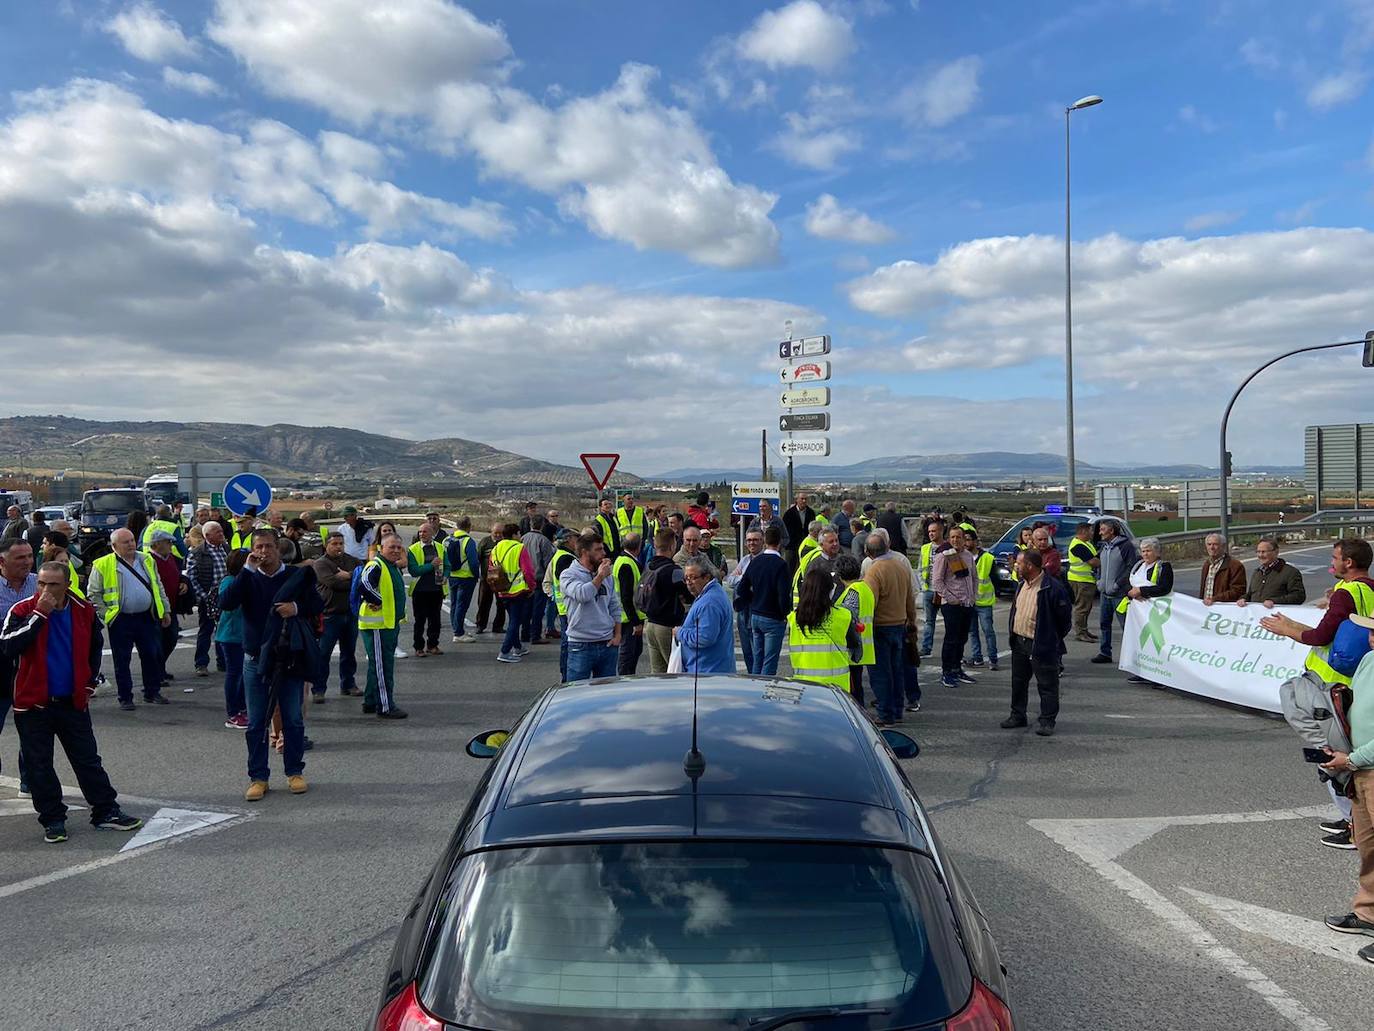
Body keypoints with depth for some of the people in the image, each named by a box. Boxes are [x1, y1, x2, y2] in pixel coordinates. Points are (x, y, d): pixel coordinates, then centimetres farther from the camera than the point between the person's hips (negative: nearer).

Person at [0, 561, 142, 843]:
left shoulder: (84, 611, -1)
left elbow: (94, 648, 17)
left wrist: (88, 683, 14)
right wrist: (39, 615, -27)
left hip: (72, 702, 2)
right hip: (33, 703, -2)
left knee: (88, 760, 8)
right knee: (39, 766, 6)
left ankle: (106, 812, 16)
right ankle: (53, 820, 19)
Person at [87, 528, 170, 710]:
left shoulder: (146, 560, 10)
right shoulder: (103, 565, -4)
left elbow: (158, 587, 17)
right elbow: (93, 594, 0)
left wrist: (165, 610, 15)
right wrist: (106, 614, -7)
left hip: (147, 617, 4)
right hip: (121, 620, -4)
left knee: (153, 655, 7)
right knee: (122, 660, 3)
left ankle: (152, 692, 21)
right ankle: (125, 698, 14)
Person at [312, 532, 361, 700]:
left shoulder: (351, 560, 11)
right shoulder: (321, 564, -7)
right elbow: (334, 583, -21)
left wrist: (348, 576, -16)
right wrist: (354, 581, -10)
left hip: (351, 613, 5)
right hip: (330, 615, -5)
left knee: (349, 652, 15)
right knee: (323, 654, -2)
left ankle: (348, 684, 27)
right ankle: (318, 689, 5)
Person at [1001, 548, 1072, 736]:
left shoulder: (1052, 588, -19)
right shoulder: (1022, 585, 8)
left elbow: (1065, 617, -12)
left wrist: (1052, 639, -4)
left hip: (1042, 646, -8)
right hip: (1019, 643, 8)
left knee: (1047, 685, 3)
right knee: (1018, 681, 16)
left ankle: (1046, 721, 11)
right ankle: (1018, 715, 28)